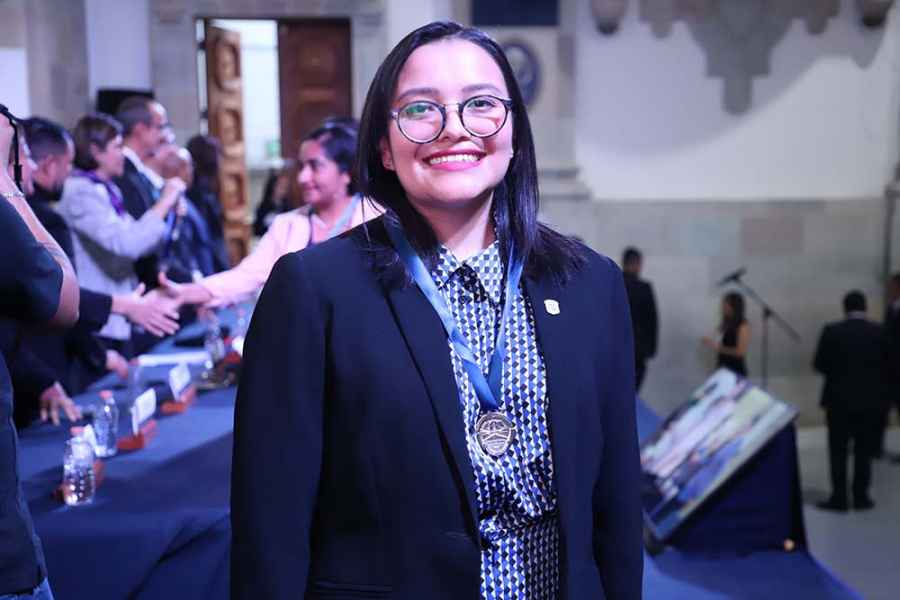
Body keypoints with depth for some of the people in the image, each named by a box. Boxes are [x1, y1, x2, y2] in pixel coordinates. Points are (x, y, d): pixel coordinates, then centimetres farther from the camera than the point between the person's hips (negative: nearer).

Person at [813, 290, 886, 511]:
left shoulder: (832, 331, -9)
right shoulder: (880, 332, -5)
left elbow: (819, 365, -6)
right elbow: (887, 365, 1)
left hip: (840, 400, -2)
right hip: (871, 400, 2)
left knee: (838, 451, 5)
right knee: (864, 451, 10)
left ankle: (839, 498, 5)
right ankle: (861, 497, 13)